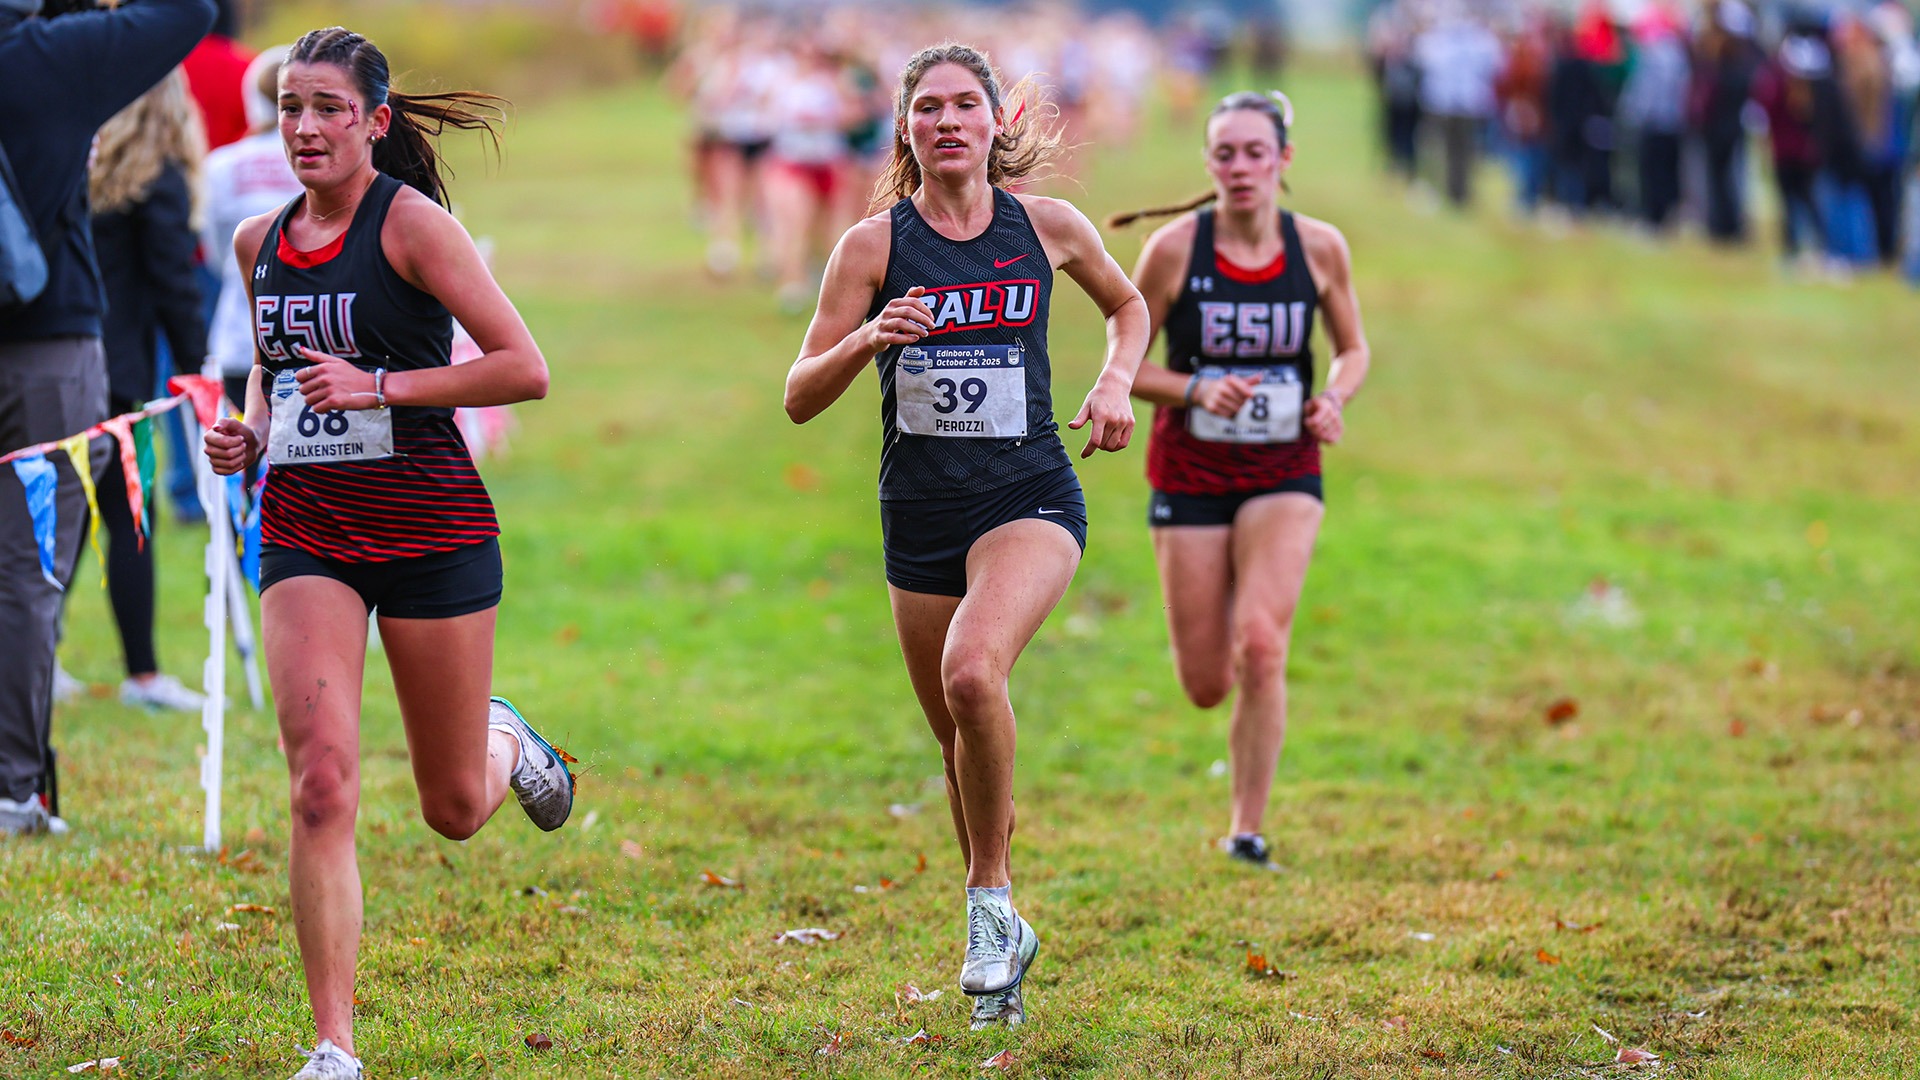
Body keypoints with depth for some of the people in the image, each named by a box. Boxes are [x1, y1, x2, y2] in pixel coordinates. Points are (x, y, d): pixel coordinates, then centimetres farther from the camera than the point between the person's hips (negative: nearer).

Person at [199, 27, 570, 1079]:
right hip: (305, 535, 3)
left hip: (430, 528, -3)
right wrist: (248, 431, 5)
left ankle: (506, 743, 47)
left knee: (454, 810, 9)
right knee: (322, 786, -15)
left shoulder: (411, 223, -10)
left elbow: (525, 367, -14)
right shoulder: (259, 241, 8)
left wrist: (380, 385, -20)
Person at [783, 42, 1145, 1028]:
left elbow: (1127, 305, 21)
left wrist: (1116, 382, 2)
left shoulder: (1048, 227, 0)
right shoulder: (875, 244, -2)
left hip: (1029, 498, -2)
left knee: (972, 671, -29)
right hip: (920, 512, 2)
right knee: (958, 739, 10)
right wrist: (866, 339, -21)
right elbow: (800, 399, -3)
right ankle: (1002, 943, 30)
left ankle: (991, 899, -13)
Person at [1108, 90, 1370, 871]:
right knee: (1206, 687, 2)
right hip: (1190, 475, 0)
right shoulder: (1174, 248, -10)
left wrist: (1334, 397, -11)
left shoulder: (1319, 248, -5)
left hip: (1284, 475, 0)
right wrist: (1196, 390, -20)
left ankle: (1248, 831, -6)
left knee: (1260, 642, -20)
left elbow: (1353, 349, 10)